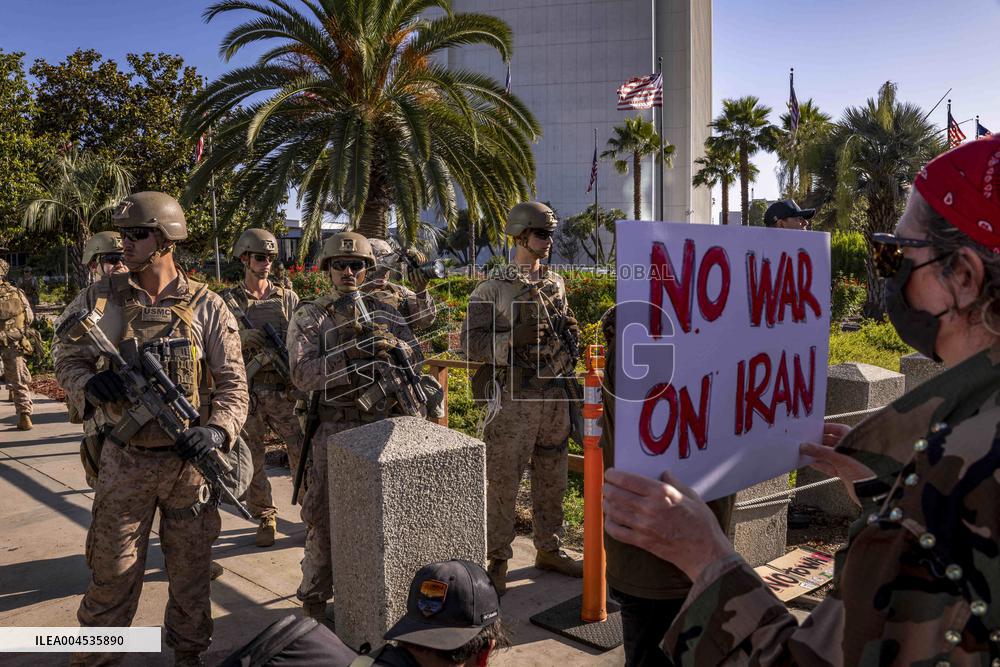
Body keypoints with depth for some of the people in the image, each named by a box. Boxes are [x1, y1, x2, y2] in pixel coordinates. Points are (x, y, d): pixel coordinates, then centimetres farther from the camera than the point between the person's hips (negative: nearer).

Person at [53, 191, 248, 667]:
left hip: (189, 459, 0)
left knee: (191, 569, 15)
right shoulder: (99, 299, -1)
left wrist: (217, 430, -24)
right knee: (112, 574, 10)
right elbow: (66, 358, 7)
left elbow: (232, 382, -7)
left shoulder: (206, 307, -6)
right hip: (124, 462, 0)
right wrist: (89, 382, -16)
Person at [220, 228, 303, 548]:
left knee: (304, 454, -2)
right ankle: (265, 518, 24)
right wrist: (240, 338, -17)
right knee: (252, 461, 8)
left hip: (284, 392, 0)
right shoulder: (226, 301, 4)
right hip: (246, 393, 0)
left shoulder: (288, 298, 7)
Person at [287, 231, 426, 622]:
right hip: (333, 432, -3)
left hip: (383, 426, 3)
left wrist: (394, 344, -16)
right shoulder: (309, 317, -2)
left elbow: (417, 356, 5)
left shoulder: (385, 313, 9)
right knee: (325, 519, 5)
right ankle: (314, 599, 21)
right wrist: (353, 352, -23)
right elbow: (302, 374, -14)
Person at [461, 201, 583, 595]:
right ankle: (497, 561, 15)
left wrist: (570, 331, 3)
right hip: (515, 399, -6)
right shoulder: (492, 289, -7)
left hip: (556, 395, 6)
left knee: (552, 479, 15)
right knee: (503, 481, 1)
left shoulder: (556, 284, 12)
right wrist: (513, 338, -24)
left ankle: (549, 550, 32)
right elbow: (471, 343, -12)